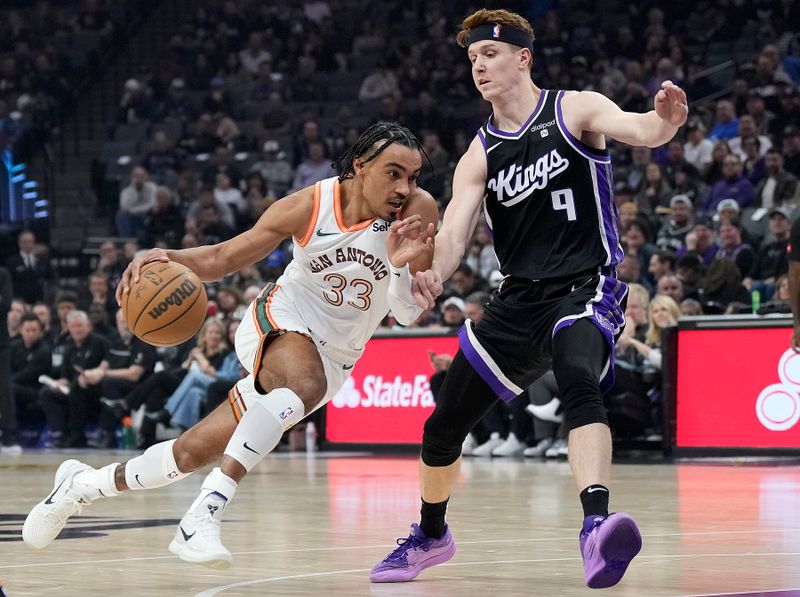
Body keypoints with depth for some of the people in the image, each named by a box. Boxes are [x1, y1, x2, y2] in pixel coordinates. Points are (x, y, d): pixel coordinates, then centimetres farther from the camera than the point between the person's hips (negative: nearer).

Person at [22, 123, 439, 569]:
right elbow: (223, 258, -4)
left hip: (333, 361, 2)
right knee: (305, 383, -39)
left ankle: (82, 485, 25)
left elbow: (409, 314, -14)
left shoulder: (418, 210, -16)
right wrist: (166, 258, -23)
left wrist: (401, 266, -34)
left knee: (194, 452, 2)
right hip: (279, 321, -2)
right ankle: (205, 513, -40)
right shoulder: (308, 206, -15)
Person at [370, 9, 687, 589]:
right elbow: (454, 233, -2)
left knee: (580, 383, -37)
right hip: (519, 298, 6)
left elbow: (638, 130, -21)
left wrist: (665, 121, -47)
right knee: (443, 427, 9)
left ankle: (597, 526, -52)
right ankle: (431, 535, 36)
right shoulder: (479, 156, 8)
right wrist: (431, 273, -26)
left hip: (585, 288, -5)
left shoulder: (575, 110, -3)